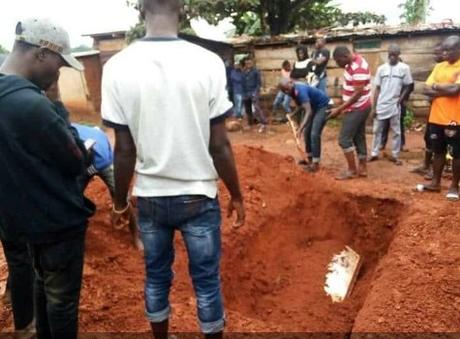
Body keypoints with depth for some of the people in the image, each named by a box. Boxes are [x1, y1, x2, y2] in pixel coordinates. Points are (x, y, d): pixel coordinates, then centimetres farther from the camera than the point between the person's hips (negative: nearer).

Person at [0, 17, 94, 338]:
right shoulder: (31, 104, -28)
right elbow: (76, 162, -18)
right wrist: (62, 121, -4)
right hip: (57, 220, -9)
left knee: (44, 283, 27)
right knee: (63, 297, 10)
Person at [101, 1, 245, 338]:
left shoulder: (118, 66, -8)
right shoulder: (207, 62, -12)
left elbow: (125, 150, -5)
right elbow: (219, 146, -9)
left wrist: (120, 201, 10)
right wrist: (236, 196, 5)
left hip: (150, 198, 2)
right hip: (198, 196, -2)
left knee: (157, 277, 21)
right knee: (206, 281, 15)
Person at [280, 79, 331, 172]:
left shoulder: (301, 91, -33)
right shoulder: (293, 91, -7)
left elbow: (308, 112, -43)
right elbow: (300, 106, 12)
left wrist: (300, 128, -50)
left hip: (323, 106, -9)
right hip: (314, 106, 9)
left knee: (314, 134, -16)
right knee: (307, 132, 11)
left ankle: (315, 164, -10)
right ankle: (309, 158, 25)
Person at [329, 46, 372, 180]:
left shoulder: (358, 68, -25)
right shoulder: (352, 62, 6)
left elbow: (358, 94, -26)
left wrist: (339, 109, -23)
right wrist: (343, 107, 17)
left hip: (357, 109, -10)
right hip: (359, 108, 10)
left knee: (345, 139, -6)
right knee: (359, 138, 13)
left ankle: (352, 170, 4)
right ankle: (362, 168, 21)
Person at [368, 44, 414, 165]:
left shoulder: (404, 68, -3)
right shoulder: (381, 68, 3)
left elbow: (408, 86, 2)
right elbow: (377, 89, 5)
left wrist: (400, 99, -11)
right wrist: (374, 107, 2)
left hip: (395, 106, -2)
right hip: (381, 106, 2)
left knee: (396, 132, 6)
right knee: (377, 130, 9)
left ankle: (395, 155, 16)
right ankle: (374, 153, 19)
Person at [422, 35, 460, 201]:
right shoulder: (439, 67, 9)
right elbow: (426, 90, 1)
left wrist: (436, 86, -6)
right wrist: (446, 91, -13)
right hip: (436, 118, 5)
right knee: (438, 151, 14)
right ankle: (435, 182, 25)